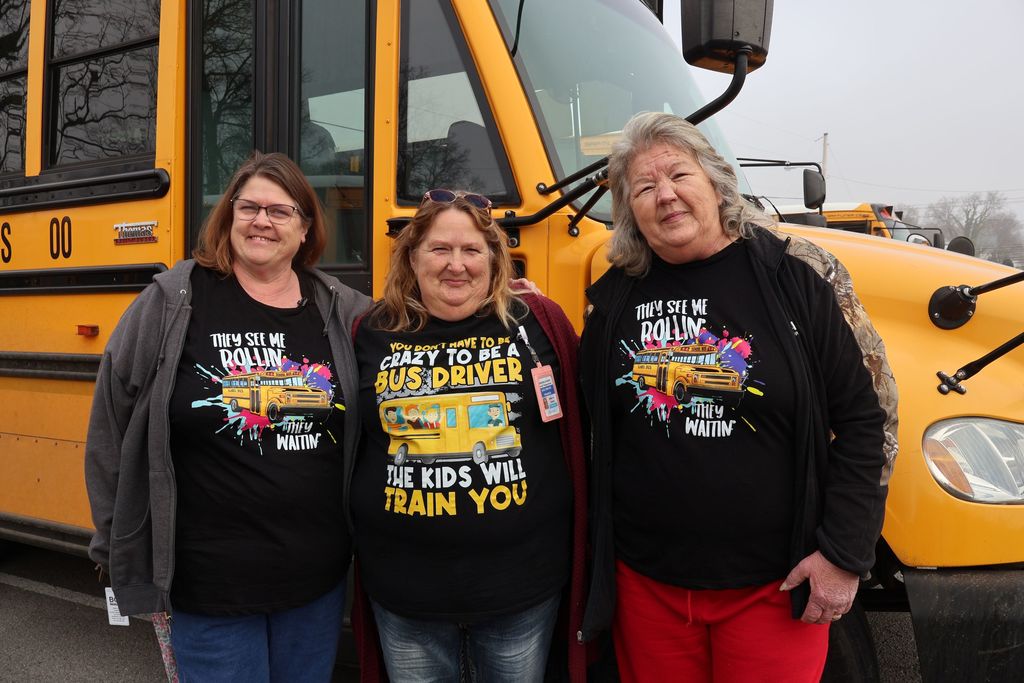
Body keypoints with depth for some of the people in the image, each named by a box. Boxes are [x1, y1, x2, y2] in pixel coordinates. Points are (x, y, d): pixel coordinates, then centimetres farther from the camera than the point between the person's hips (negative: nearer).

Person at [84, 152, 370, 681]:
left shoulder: (342, 310, 1)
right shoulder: (171, 301, -5)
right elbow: (112, 425, 0)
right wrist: (118, 542, 4)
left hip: (319, 578, 3)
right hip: (207, 584, -3)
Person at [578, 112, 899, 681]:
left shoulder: (795, 274, -7)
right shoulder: (614, 297, 2)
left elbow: (864, 415, -5)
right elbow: (591, 420, 13)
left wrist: (843, 554, -7)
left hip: (774, 587, -2)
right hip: (645, 584, 3)